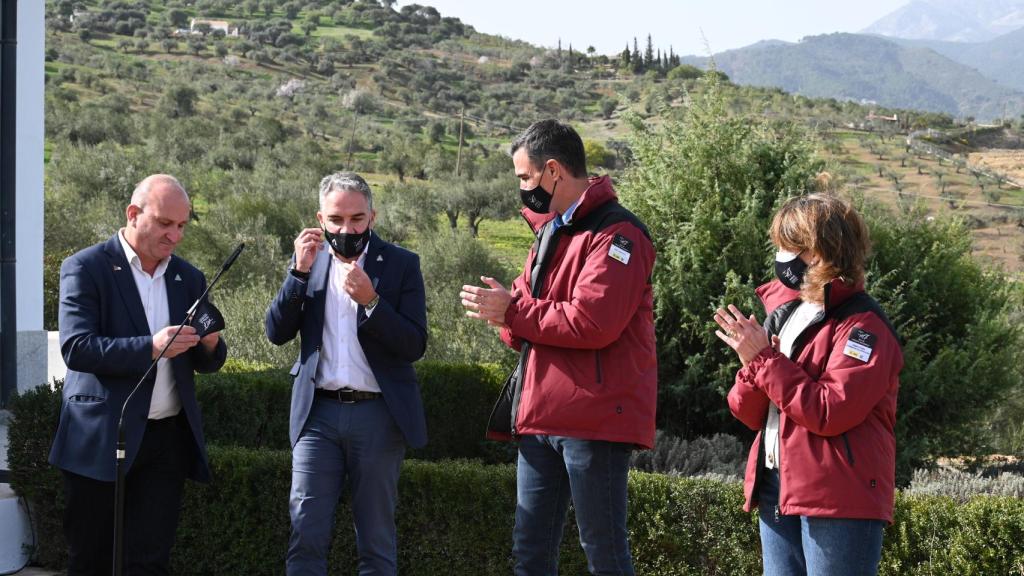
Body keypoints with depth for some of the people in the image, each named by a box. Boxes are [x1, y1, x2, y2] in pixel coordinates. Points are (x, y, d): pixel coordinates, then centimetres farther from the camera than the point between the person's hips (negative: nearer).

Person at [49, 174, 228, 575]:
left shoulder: (189, 278, 12)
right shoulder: (85, 268, -4)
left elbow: (205, 363, 16)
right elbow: (75, 348, -16)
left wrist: (210, 344, -9)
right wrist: (150, 347, -27)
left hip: (167, 439, 4)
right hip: (100, 439, -4)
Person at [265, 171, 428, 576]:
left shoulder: (401, 264, -1)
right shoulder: (309, 258, 8)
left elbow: (415, 345, -8)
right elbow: (277, 332, 0)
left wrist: (370, 301, -21)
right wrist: (300, 272, -11)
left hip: (378, 415, -2)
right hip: (318, 411, 2)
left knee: (376, 540, 6)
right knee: (305, 535, -2)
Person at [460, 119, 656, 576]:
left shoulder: (615, 233, -10)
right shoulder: (550, 233, 21)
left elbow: (592, 322, -22)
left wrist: (511, 311, -12)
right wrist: (501, 310, -5)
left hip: (592, 418, -9)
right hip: (541, 418, 9)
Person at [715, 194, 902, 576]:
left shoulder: (863, 325, -10)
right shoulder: (784, 314, 14)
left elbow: (831, 412, -20)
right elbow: (751, 414, 14)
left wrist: (764, 360, -15)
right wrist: (753, 369, -8)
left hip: (839, 500, -8)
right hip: (778, 489, 8)